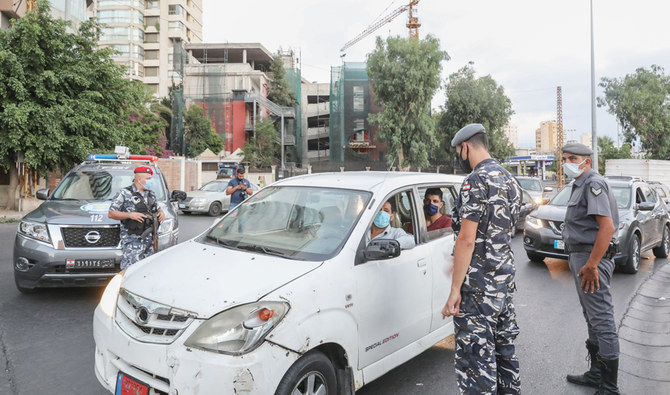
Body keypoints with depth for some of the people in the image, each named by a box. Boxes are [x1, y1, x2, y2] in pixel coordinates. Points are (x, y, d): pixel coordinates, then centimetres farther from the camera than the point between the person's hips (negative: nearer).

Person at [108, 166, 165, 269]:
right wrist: (130, 215, -19)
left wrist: (161, 213, 6)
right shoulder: (124, 193, -3)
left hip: (148, 240, 6)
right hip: (132, 241, -6)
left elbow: (157, 208, 30)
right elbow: (111, 214, -6)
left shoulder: (151, 194, 16)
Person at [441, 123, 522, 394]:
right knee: (504, 347, 19)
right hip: (506, 280, 10)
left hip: (478, 286, -9)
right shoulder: (511, 181, 13)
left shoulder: (476, 181, -16)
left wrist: (455, 289, -18)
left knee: (476, 356, -2)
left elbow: (467, 240, -21)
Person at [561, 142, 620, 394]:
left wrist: (591, 265, -26)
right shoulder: (581, 185, 16)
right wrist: (578, 261, 18)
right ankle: (596, 374, 33)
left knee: (602, 319, -4)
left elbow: (607, 226, -25)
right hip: (581, 257, 11)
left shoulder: (594, 184, -15)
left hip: (591, 259, -11)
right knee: (592, 318, 19)